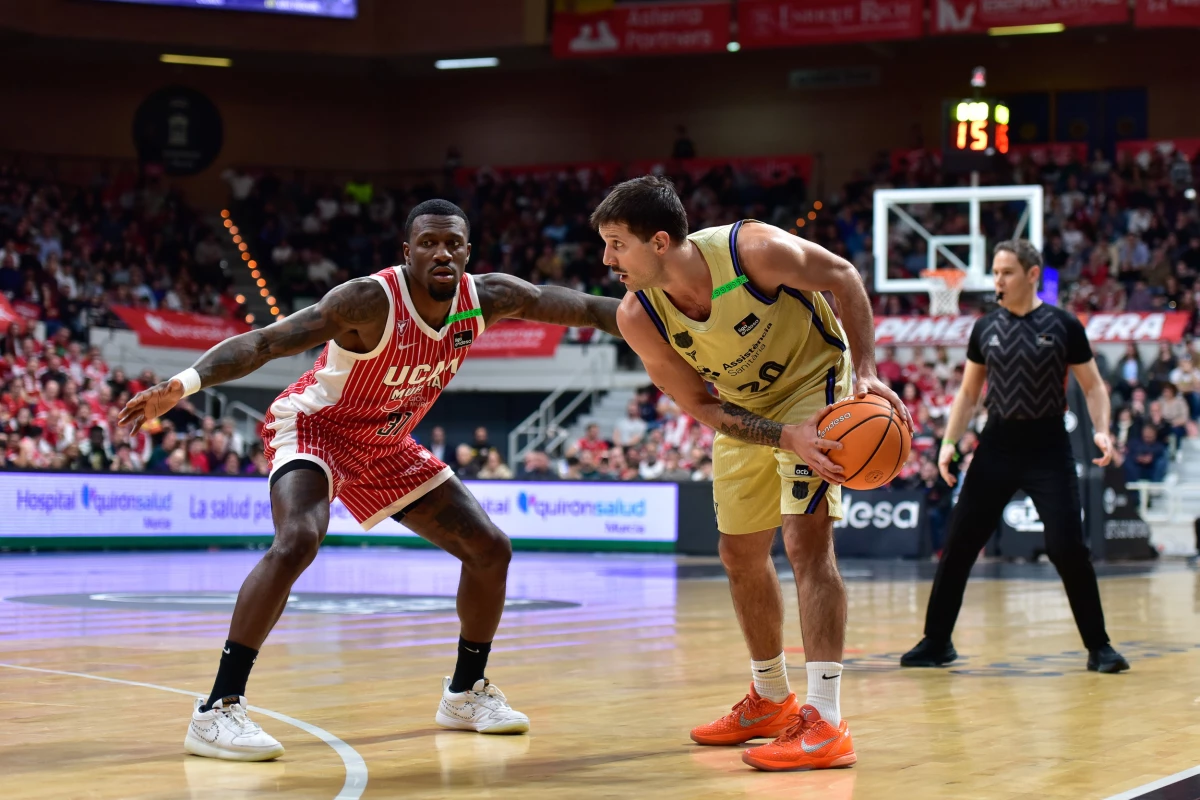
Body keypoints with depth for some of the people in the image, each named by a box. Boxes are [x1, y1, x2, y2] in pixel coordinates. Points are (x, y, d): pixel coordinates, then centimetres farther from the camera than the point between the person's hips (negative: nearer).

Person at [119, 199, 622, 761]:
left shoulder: (485, 298, -14)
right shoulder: (371, 301, -31)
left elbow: (584, 308, -4)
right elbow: (265, 342, -37)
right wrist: (185, 383, -51)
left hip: (385, 446, 7)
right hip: (314, 427, -7)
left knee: (490, 551, 6)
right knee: (298, 540, -35)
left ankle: (466, 694, 26)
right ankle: (218, 710, -31)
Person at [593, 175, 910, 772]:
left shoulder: (751, 249, -33)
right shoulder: (637, 318, -20)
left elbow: (841, 277, -15)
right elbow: (701, 405, -15)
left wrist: (866, 372, -22)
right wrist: (784, 438, -30)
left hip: (815, 382, -6)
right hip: (744, 411, 6)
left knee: (805, 538, -19)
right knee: (741, 555, 13)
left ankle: (825, 722, -21)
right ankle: (770, 700, 34)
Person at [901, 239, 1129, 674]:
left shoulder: (1063, 325, -4)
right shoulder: (985, 328, 5)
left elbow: (1093, 386, 1)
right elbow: (968, 392, 12)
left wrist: (1101, 430, -16)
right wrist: (949, 441, 0)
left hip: (1047, 447, -3)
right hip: (997, 445, 3)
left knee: (1068, 548, -10)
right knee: (958, 545, 2)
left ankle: (1098, 647, 3)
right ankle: (936, 642, 13)